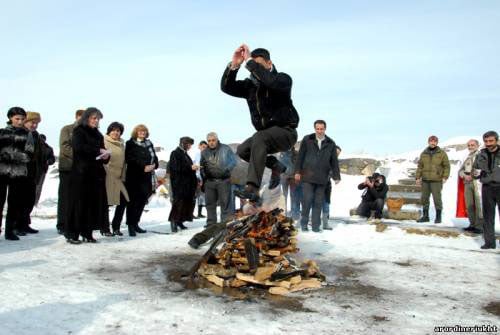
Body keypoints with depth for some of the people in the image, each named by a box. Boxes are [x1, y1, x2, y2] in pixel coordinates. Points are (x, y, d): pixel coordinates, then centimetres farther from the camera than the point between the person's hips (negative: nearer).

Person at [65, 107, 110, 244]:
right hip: (81, 172, -6)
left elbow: (101, 150, 23)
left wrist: (105, 156, 0)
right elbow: (79, 147, -18)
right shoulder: (79, 131, -1)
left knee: (94, 202, 2)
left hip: (96, 173, 6)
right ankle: (72, 234, 1)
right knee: (79, 202, -5)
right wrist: (98, 151, -18)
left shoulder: (98, 134, 18)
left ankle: (87, 232, 9)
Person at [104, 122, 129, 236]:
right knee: (106, 202, -5)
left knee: (123, 200, 3)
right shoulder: (104, 142, -5)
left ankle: (116, 227, 15)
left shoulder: (121, 144, 17)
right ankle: (105, 228, 8)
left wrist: (122, 176, 18)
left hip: (118, 178, 7)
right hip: (107, 176, -7)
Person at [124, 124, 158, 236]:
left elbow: (155, 157, 16)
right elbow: (129, 159, -10)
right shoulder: (130, 143, 1)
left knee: (142, 201, 7)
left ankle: (135, 224, 17)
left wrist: (153, 165, -6)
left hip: (147, 177, 5)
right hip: (134, 177, -5)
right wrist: (143, 167, -17)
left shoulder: (149, 144, 18)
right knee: (133, 201, -5)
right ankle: (130, 225, 0)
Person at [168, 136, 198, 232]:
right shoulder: (175, 153, -6)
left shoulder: (185, 154, 20)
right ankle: (173, 222, -5)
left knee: (188, 202, 5)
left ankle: (179, 221, 12)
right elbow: (176, 167, -17)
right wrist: (190, 167, -19)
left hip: (188, 184, 9)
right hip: (179, 184, -8)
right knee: (178, 202, -11)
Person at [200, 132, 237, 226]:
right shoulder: (204, 152, 12)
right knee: (210, 203, 8)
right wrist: (203, 180, 13)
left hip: (223, 180, -4)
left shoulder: (226, 149, 1)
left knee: (225, 203, -2)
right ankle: (211, 223, 17)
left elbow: (233, 161, 3)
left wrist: (226, 170, -10)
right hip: (209, 181, 4)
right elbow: (202, 167, 18)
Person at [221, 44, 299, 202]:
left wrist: (249, 61, -31)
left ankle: (252, 189, -41)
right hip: (265, 133, 7)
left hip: (285, 131, -7)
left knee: (259, 138, -33)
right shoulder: (250, 84, 4)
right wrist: (234, 64, -21)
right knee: (242, 150, -8)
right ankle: (276, 166, 14)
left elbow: (270, 81, -36)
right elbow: (226, 87, -6)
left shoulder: (283, 79, -12)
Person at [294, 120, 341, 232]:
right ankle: (304, 223, 9)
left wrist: (336, 176, 8)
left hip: (322, 178, 2)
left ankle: (316, 225, 11)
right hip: (308, 176, -2)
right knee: (307, 200, -6)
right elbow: (300, 156, 5)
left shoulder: (331, 144, 10)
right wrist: (297, 171, 1)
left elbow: (334, 161, 12)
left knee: (318, 202, 4)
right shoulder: (307, 140, 5)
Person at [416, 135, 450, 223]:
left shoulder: (442, 153, 0)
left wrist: (445, 177, -10)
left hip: (436, 180, -4)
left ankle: (438, 217, 9)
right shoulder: (424, 153, 10)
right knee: (424, 198, 8)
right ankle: (425, 216, 19)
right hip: (425, 180, 4)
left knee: (437, 198, -3)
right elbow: (420, 166, 13)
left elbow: (447, 166, -1)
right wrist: (418, 177, 8)